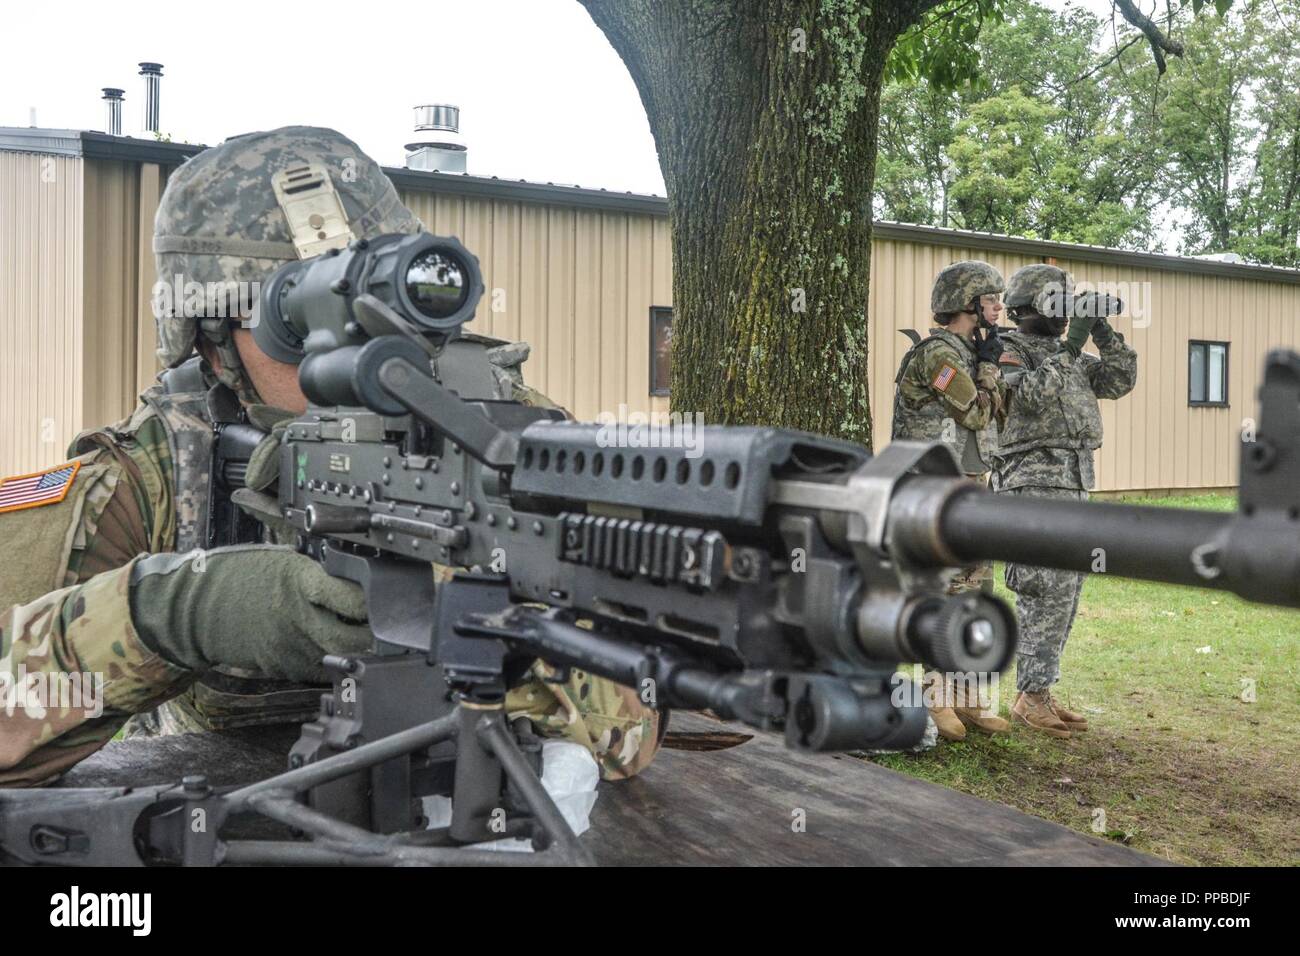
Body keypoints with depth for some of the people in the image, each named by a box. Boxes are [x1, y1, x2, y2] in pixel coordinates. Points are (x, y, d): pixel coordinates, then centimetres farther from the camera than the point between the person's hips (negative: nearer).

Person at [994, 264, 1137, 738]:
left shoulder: (1067, 355, 19)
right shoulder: (1008, 352, -5)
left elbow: (1120, 380, 13)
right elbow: (1031, 397, -21)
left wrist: (1104, 334, 2)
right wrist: (1071, 347, -17)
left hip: (1074, 486, 9)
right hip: (1034, 485, -9)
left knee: (1063, 593, 9)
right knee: (1048, 591, -12)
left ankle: (1037, 693, 15)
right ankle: (1031, 698, -5)